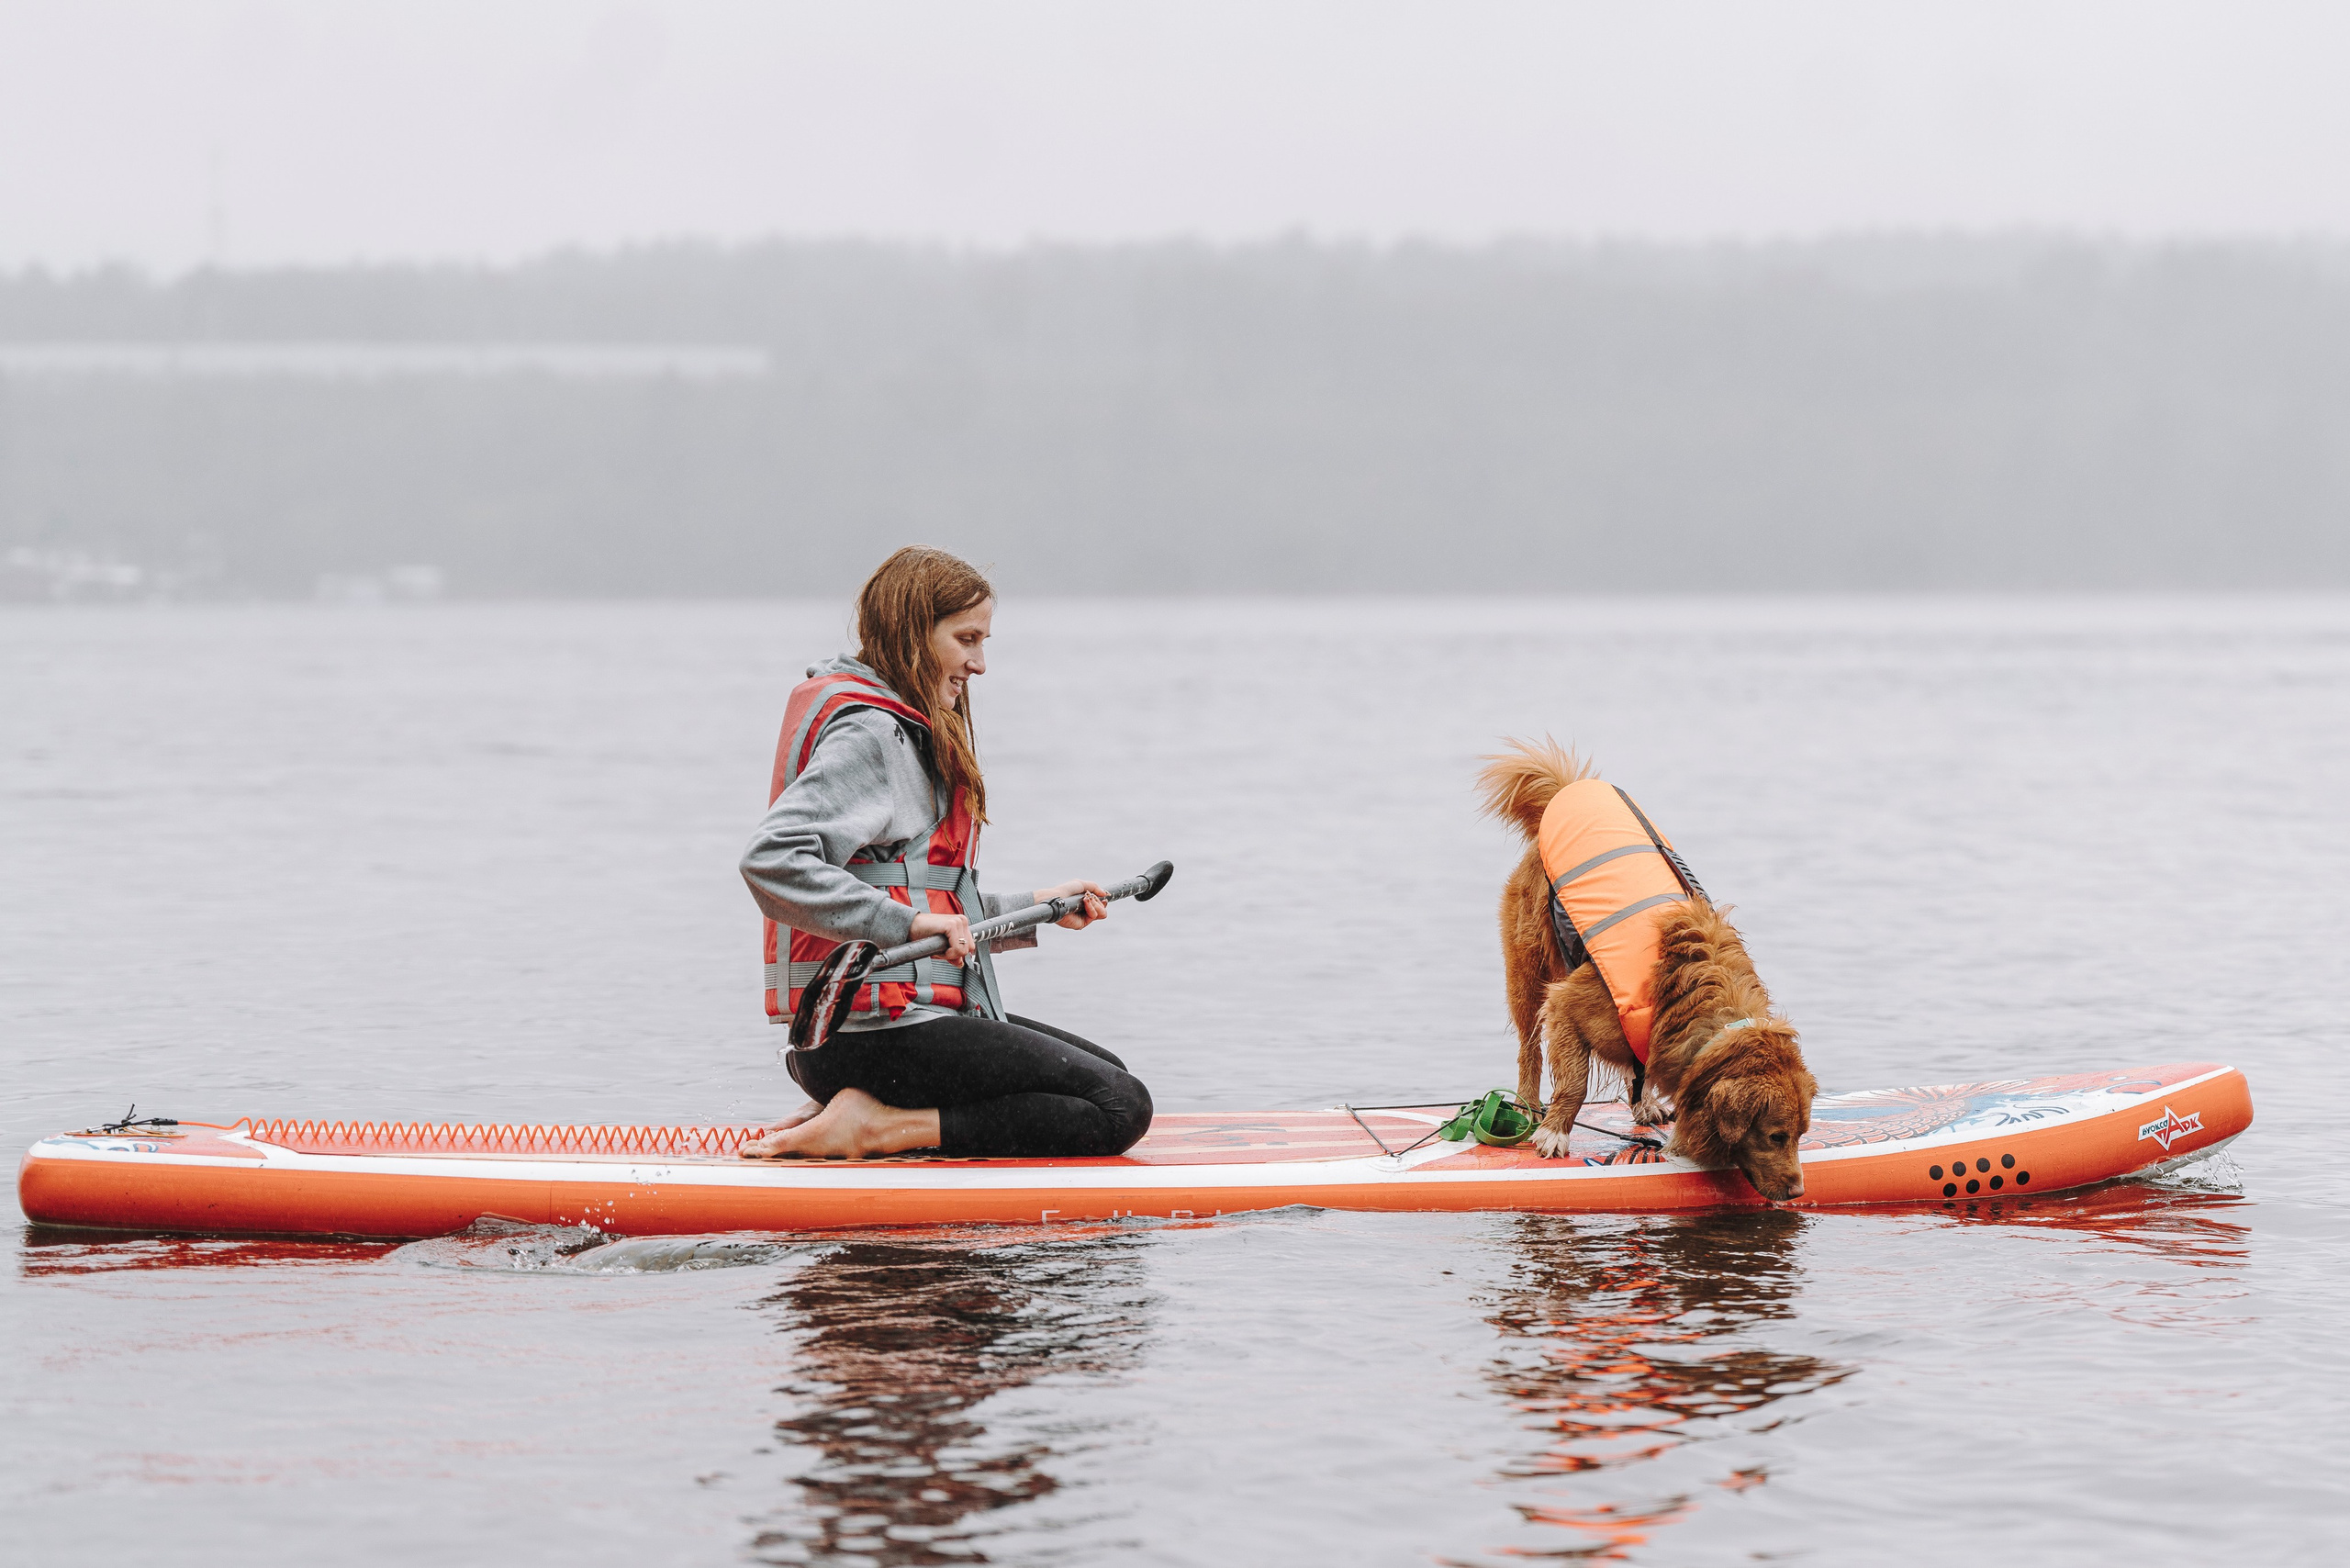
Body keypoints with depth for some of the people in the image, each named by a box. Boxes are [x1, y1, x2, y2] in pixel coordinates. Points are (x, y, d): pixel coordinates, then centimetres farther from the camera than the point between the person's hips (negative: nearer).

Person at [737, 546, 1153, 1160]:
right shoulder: (868, 732, -12)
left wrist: (1032, 909, 16)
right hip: (878, 1034, -11)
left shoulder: (905, 730, 22)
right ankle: (876, 1129, -14)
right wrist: (907, 921, -29)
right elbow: (771, 860, -27)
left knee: (1105, 1073, 21)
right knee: (1121, 1108, -11)